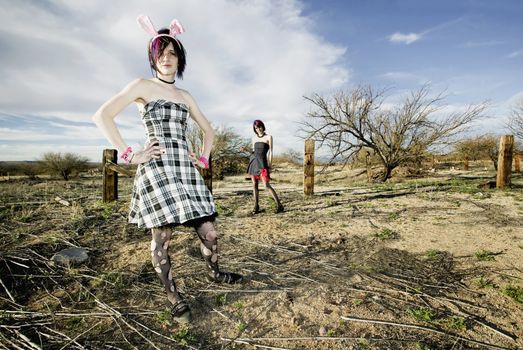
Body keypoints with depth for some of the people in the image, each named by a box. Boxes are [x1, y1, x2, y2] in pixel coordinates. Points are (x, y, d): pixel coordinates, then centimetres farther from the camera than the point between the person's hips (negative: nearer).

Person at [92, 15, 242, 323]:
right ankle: (174, 297, 19)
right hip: (157, 169, -4)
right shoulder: (142, 86, 5)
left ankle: (215, 273, 32)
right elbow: (103, 115, -4)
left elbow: (208, 129, 28)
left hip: (186, 169, 5)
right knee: (162, 238, 0)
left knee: (209, 231, 4)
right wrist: (130, 155, -10)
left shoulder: (185, 96, 19)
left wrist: (204, 159, 16)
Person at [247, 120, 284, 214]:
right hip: (253, 161, 5)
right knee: (254, 185, 6)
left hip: (262, 162, -5)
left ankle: (279, 205, -5)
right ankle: (256, 206, 14)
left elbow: (270, 152, -3)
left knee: (266, 185, -12)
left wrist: (269, 165, -8)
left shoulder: (268, 137, 0)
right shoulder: (254, 137, 14)